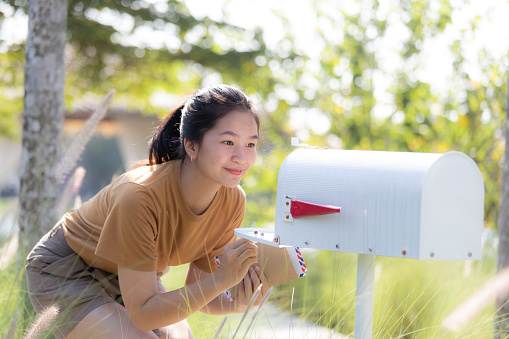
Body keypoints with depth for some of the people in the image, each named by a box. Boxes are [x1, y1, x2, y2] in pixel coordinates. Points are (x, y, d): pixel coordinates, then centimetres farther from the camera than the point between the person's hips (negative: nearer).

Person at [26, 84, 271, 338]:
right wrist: (221, 279, -39)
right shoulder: (142, 196, -36)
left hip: (133, 273, 6)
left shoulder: (232, 201, -18)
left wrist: (235, 303, -28)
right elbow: (142, 313, -31)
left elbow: (196, 292, -7)